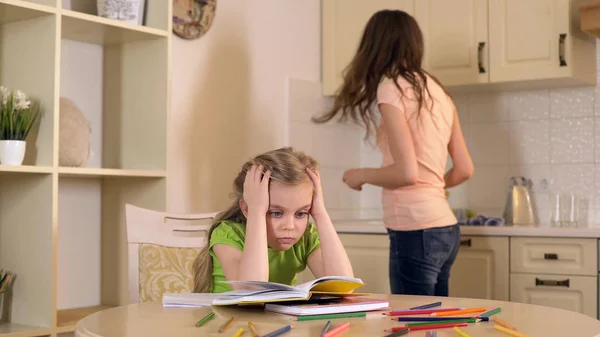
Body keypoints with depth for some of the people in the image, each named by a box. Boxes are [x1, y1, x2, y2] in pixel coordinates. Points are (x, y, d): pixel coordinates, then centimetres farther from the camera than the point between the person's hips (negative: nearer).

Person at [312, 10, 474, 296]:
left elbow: (406, 172, -18)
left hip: (416, 230, -8)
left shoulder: (391, 88, -9)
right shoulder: (437, 90, 11)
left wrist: (361, 175, 0)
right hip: (444, 228, 8)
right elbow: (464, 170, 12)